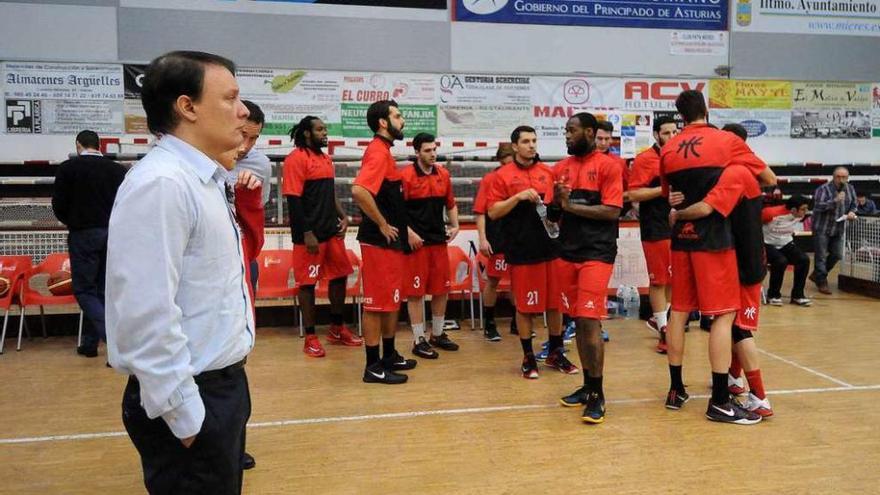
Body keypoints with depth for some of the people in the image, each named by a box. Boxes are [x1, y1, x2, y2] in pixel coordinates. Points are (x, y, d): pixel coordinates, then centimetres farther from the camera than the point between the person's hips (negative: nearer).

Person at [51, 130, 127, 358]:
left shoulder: (68, 167, -3)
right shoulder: (117, 169, 5)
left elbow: (59, 205, -3)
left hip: (83, 234, -4)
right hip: (113, 234, 4)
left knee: (84, 289, 1)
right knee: (101, 288, 12)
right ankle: (90, 343, 18)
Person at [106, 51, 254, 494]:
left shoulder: (203, 179, 10)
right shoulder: (161, 184, -21)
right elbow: (147, 315, -26)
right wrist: (185, 414, -21)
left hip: (223, 383, 9)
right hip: (191, 397, -9)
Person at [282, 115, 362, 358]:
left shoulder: (326, 158, 15)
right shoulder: (296, 159, -10)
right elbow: (293, 200, -15)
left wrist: (343, 216, 9)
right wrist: (307, 233, -19)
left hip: (332, 231, 8)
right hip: (310, 234, -8)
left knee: (340, 276, 13)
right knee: (308, 283, 1)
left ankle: (337, 329, 27)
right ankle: (310, 337, 11)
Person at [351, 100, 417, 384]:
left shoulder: (384, 152, 16)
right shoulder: (378, 152, -16)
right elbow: (359, 191, -32)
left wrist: (405, 229, 20)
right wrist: (382, 225, -21)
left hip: (393, 241, 10)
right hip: (380, 242, -10)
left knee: (392, 301, 17)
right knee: (377, 302, -3)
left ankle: (389, 356, 28)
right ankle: (373, 366, 5)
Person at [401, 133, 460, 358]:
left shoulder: (444, 174, 8)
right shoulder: (406, 175, -9)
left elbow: (450, 204, 19)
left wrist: (455, 225, 7)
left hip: (439, 240, 6)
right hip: (416, 243, -6)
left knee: (442, 289, 12)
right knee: (415, 292, 1)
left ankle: (437, 335, 28)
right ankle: (419, 340, 11)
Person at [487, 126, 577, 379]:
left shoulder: (548, 172, 10)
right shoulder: (503, 175, -1)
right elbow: (493, 212, -5)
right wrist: (518, 197, -16)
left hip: (551, 247, 4)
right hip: (521, 250, -4)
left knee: (555, 301, 9)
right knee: (524, 305, 4)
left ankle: (556, 353, 25)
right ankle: (528, 357, 17)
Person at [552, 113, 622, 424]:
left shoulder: (608, 166, -5)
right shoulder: (561, 168, 12)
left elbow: (612, 211, -14)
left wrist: (572, 205, -14)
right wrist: (556, 200, -2)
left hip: (597, 253, -6)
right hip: (567, 252, 6)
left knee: (589, 321, -10)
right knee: (577, 321, 10)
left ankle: (597, 395, 1)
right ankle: (587, 385, 22)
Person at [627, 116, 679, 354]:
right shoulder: (645, 159, -9)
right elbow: (634, 194, -16)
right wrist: (664, 190, -22)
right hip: (656, 229, -7)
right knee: (659, 280, 0)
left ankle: (658, 318, 32)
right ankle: (663, 330, 9)